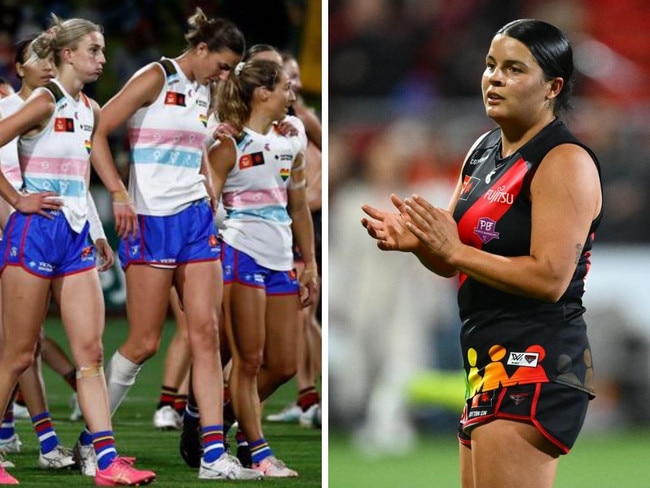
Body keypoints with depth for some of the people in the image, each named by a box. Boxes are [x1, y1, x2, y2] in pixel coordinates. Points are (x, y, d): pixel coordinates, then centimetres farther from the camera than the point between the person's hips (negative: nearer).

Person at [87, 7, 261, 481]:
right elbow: (97, 132, -13)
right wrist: (119, 193, -22)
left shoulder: (203, 93, 15)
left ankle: (214, 455, -5)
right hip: (150, 221, -7)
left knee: (206, 334, -2)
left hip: (197, 221, 7)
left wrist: (210, 202, 22)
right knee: (145, 342, -4)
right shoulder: (156, 78, -8)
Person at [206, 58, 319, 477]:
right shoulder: (230, 144, -6)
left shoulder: (291, 144, 14)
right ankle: (260, 454, 1)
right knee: (249, 361, -3)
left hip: (281, 261, 7)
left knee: (284, 366, 6)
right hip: (242, 254, -7)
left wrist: (310, 265, 18)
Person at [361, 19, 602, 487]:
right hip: (489, 361, 10)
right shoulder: (485, 150, 15)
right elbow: (452, 263, 19)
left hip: (537, 368, -10)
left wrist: (454, 250, -19)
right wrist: (417, 240, -3)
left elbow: (550, 278, -21)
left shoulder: (565, 162, -12)